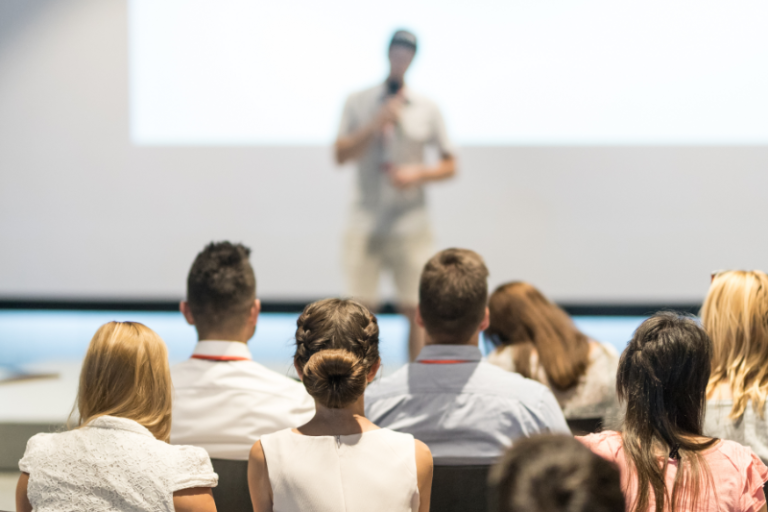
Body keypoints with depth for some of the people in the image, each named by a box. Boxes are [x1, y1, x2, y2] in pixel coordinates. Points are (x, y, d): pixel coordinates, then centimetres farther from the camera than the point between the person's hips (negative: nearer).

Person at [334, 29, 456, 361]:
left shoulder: (427, 110, 7)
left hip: (411, 225, 0)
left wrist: (417, 174, -10)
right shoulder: (358, 104, 6)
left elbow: (449, 165, 8)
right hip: (366, 222, 0)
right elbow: (341, 155, -2)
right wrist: (377, 124, -13)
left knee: (415, 309, -1)